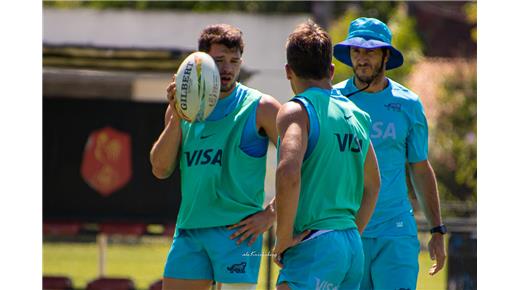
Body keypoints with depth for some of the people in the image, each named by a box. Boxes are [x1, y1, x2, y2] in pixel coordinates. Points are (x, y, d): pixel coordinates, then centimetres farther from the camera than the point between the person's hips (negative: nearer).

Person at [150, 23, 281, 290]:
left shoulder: (260, 108, -4)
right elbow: (161, 170, 2)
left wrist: (271, 214, -10)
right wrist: (177, 117, -9)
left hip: (237, 230, -5)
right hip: (189, 228, 5)